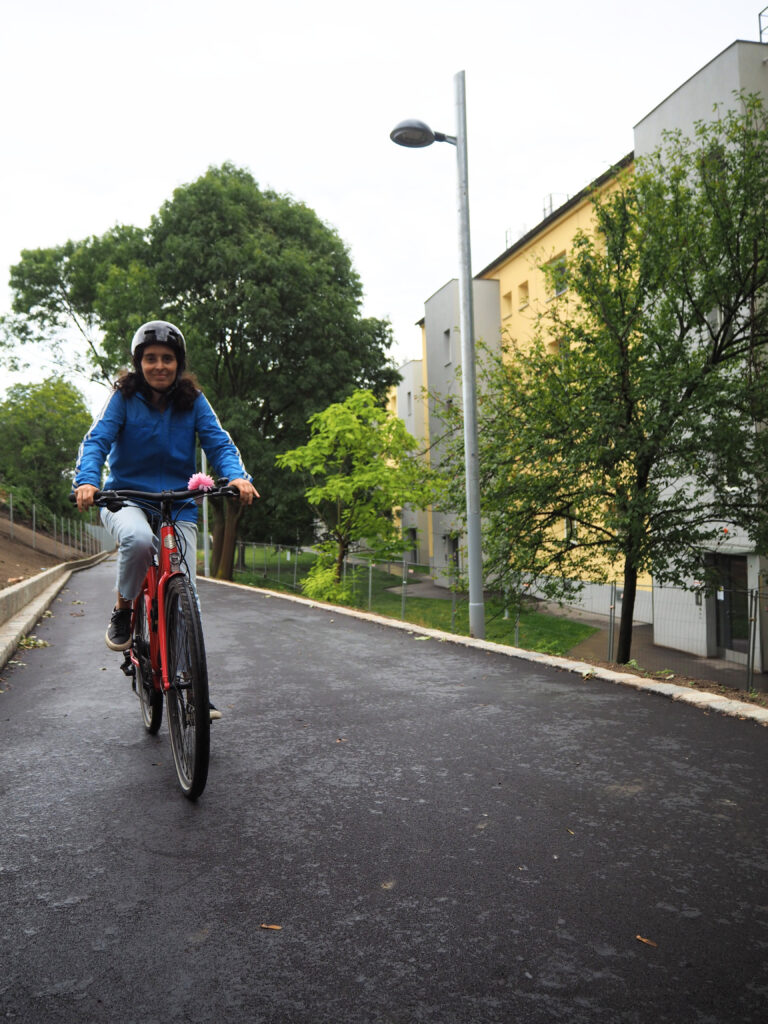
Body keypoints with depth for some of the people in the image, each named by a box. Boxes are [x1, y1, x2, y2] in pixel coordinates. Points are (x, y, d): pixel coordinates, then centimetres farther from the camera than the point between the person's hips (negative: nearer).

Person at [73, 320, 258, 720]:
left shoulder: (192, 401, 3)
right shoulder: (124, 398, -1)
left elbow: (218, 442, -6)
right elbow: (97, 439, -11)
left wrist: (237, 476, -28)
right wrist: (87, 480, -31)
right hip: (126, 498, -2)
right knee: (138, 539, -38)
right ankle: (122, 611, -9)